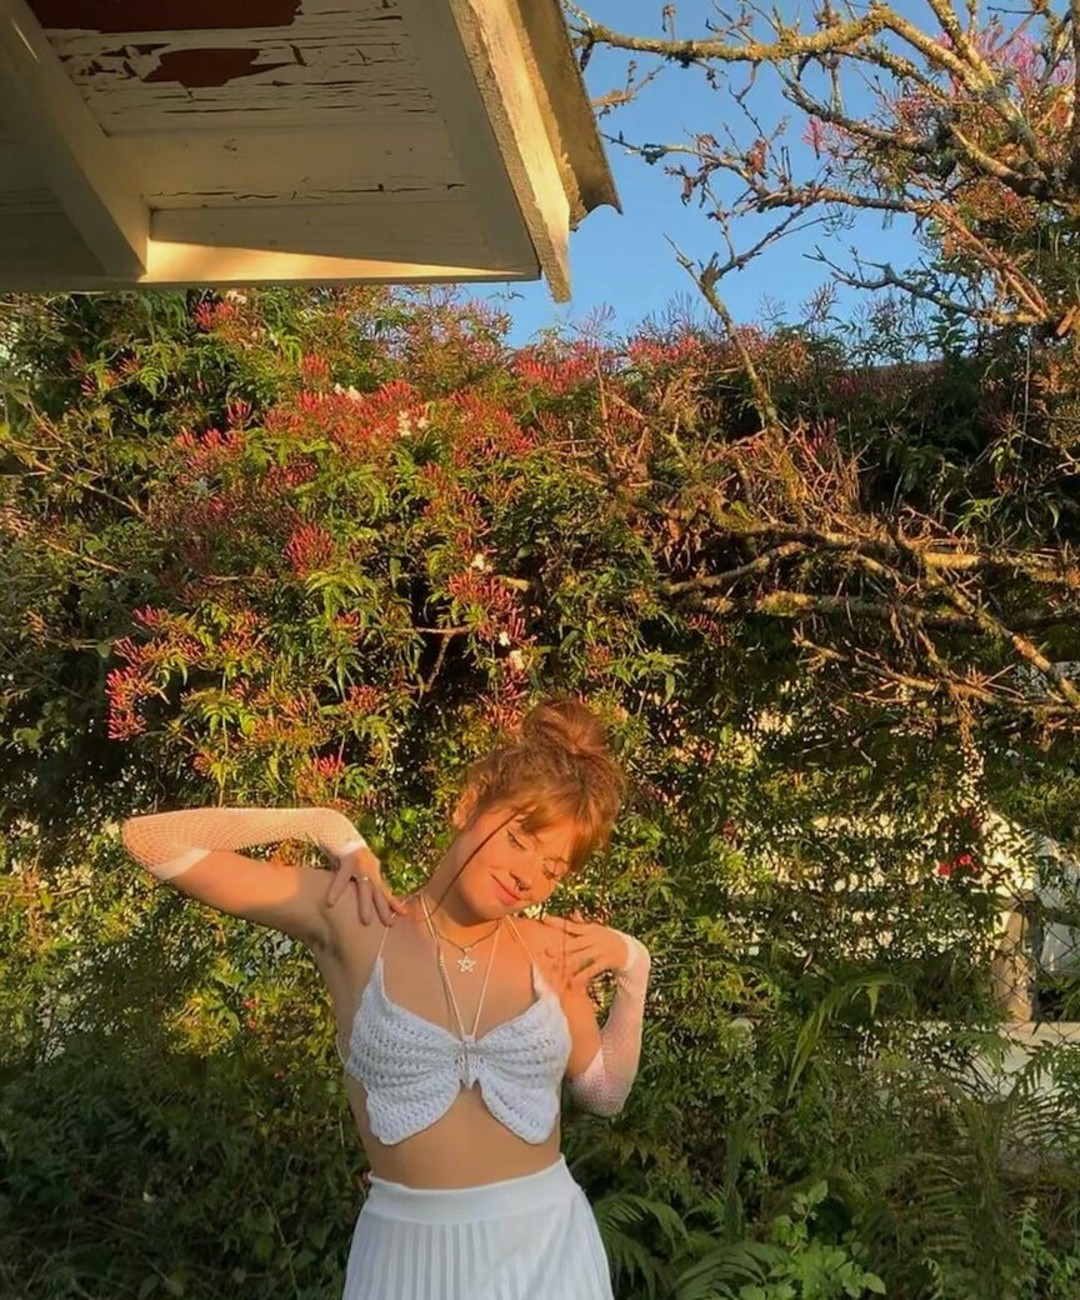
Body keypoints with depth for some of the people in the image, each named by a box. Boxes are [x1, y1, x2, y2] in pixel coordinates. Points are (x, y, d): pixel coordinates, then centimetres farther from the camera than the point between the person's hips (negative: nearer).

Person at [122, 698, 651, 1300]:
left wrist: (632, 968, -1)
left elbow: (604, 1092, 13)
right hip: (412, 1250, -1)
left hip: (546, 1246, 2)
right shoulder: (354, 921, -11)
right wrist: (328, 827, -10)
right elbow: (151, 838, -14)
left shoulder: (551, 950, -4)